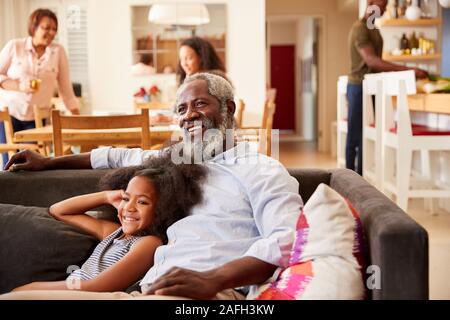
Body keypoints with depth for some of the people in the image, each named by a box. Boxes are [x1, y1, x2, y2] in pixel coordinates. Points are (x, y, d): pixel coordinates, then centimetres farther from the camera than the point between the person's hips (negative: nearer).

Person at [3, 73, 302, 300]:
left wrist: (213, 279, -28)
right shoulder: (175, 160, 26)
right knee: (20, 294, -20)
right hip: (149, 289, 6)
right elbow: (121, 156, 44)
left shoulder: (259, 169, 3)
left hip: (214, 292, -6)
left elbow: (289, 239, -14)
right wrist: (48, 162, 48)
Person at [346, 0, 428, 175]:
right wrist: (407, 69, -29)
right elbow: (371, 61, -25)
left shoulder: (373, 29, 16)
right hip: (359, 87, -9)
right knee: (355, 135, -5)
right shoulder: (359, 29, -15)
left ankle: (361, 177, 13)